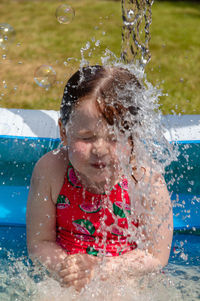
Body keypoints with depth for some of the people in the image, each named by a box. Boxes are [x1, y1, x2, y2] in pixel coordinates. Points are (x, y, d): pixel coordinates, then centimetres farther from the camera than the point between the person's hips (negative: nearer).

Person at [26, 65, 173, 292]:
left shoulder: (148, 184, -20)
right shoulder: (50, 171, -16)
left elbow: (156, 256, -13)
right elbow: (39, 243, -7)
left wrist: (99, 270, -25)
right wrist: (64, 267, -27)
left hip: (125, 282, -1)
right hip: (64, 283, 1)